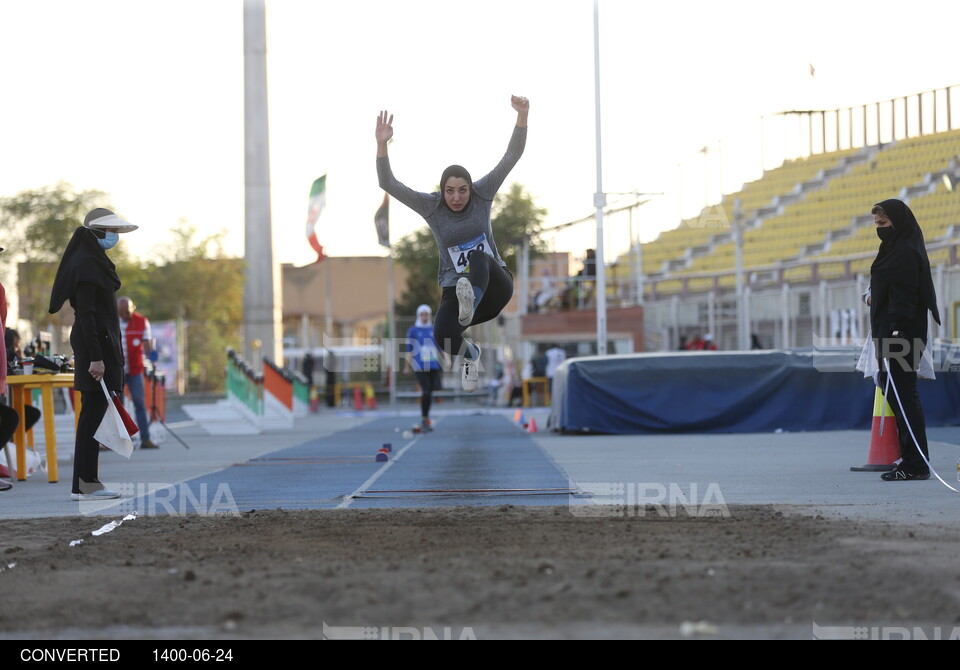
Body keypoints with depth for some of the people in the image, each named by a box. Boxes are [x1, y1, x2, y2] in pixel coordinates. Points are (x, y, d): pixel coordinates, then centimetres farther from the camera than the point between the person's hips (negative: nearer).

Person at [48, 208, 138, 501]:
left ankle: (88, 481, 11)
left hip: (100, 343, 10)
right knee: (93, 412, -9)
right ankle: (84, 484, -8)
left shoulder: (94, 260, 18)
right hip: (95, 344, -10)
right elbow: (86, 313, -19)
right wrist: (95, 357, -23)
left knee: (94, 412, 9)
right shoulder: (86, 262, -13)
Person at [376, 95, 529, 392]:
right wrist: (382, 145, -28)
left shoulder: (482, 194, -1)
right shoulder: (430, 206, -3)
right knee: (443, 337, -28)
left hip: (494, 286, 0)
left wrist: (522, 116, -24)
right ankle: (468, 352, 6)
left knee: (481, 258, -34)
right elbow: (388, 184, -13)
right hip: (455, 288, 0)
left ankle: (470, 309, -58)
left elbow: (512, 156, -9)